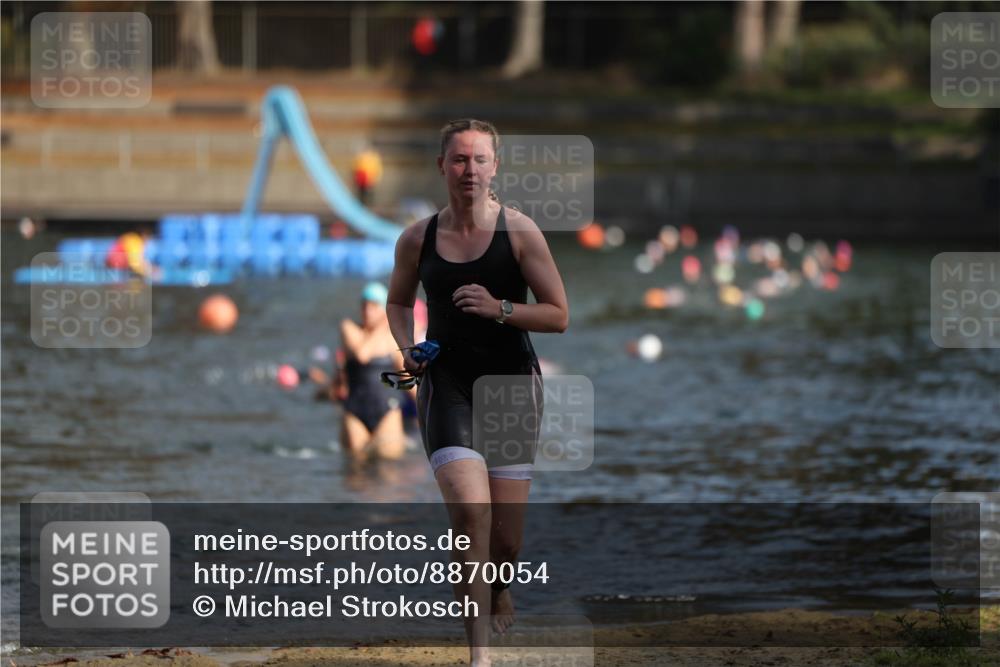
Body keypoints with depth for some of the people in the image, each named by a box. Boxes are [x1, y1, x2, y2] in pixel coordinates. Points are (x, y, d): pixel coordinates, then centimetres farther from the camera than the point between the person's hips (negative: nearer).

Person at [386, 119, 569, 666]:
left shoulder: (519, 232, -5)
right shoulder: (417, 240, 2)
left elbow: (558, 316, -3)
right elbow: (398, 302, 21)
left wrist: (500, 309, -19)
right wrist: (406, 347, 2)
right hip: (446, 381, 0)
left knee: (506, 537, 6)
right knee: (471, 514, -20)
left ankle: (498, 594, 43)